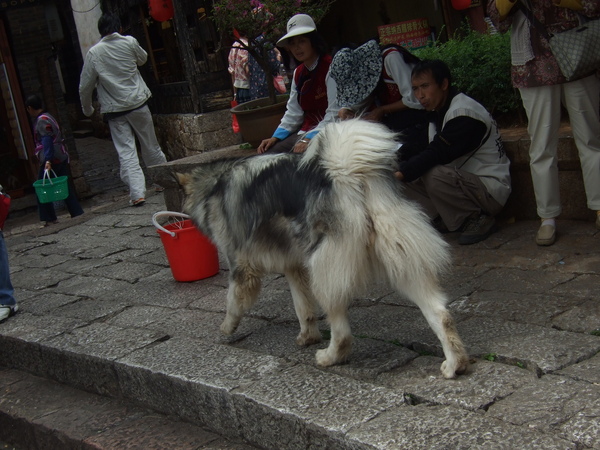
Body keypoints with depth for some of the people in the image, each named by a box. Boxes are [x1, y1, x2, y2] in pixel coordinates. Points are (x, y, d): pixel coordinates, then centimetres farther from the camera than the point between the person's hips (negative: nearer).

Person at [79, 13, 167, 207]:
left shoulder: (94, 52, -4)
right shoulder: (129, 42, -2)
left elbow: (85, 87, 1)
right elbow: (143, 59, 19)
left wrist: (87, 109, 16)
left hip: (115, 111, -1)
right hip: (138, 103, 2)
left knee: (126, 153, -3)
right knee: (151, 147, 15)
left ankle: (137, 193, -12)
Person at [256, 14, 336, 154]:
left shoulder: (330, 68, -11)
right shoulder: (298, 73, 14)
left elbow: (334, 113, -19)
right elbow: (293, 113, 14)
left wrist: (309, 139, -27)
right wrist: (275, 138, 1)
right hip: (305, 132, 8)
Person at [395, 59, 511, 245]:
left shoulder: (464, 112, -19)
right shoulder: (438, 113, 11)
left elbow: (438, 154, -29)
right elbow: (430, 153, 9)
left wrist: (401, 173, -36)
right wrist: (398, 166, -8)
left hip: (492, 190, -9)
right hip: (466, 181, 9)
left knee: (434, 176, -33)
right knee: (409, 179, -3)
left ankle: (479, 220, -13)